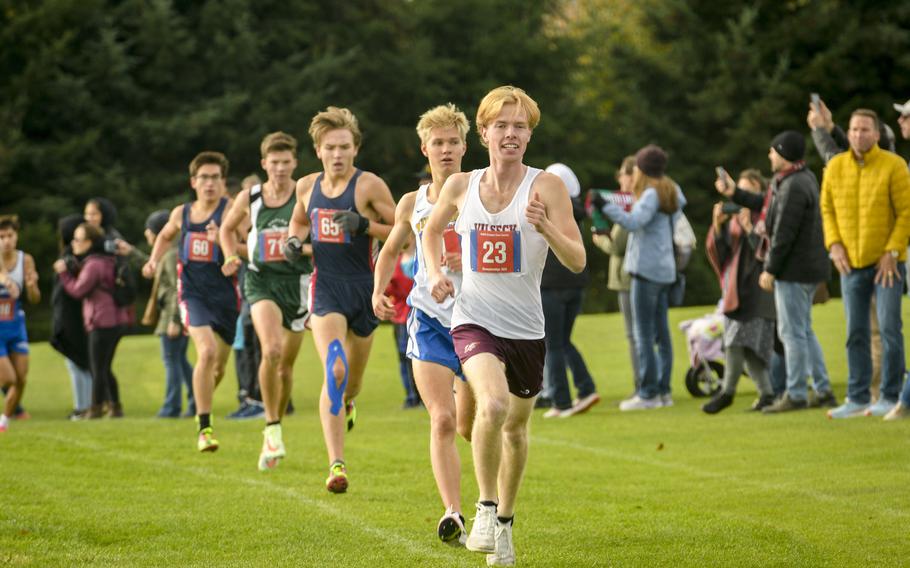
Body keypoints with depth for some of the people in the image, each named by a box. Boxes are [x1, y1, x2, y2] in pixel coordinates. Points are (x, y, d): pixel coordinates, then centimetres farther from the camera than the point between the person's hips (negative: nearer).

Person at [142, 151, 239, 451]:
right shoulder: (182, 213, 7)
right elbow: (165, 236, 29)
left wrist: (222, 241, -32)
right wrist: (154, 260, 12)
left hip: (225, 294, 0)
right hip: (192, 292, 0)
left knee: (217, 367, 12)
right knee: (206, 351, -23)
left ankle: (202, 409, 44)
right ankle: (204, 427, -16)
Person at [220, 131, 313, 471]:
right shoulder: (249, 198, 3)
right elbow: (227, 229, 20)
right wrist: (231, 257, 4)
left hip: (296, 281, 0)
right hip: (261, 280, 0)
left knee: (286, 365, 9)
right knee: (270, 350, -25)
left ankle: (275, 427, 29)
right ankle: (272, 428, -16)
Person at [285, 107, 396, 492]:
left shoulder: (369, 186, -8)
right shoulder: (307, 186, 5)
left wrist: (365, 226, -22)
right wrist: (294, 239, 3)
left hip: (363, 287, -1)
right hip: (325, 287, 1)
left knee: (353, 381, 15)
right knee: (334, 372, -19)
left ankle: (345, 402, 55)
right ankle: (336, 465, -23)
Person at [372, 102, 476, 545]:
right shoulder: (413, 204, 7)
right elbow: (390, 250, 22)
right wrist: (378, 291, 5)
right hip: (429, 321, 1)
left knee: (469, 426, 10)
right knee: (442, 421, -16)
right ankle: (453, 514, -23)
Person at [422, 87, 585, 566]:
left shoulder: (546, 186, -7)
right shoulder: (460, 186, 0)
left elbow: (577, 261, -12)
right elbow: (432, 229, 22)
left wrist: (544, 226, -30)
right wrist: (435, 273, 4)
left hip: (526, 328, 1)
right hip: (473, 320, -1)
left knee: (516, 427, 14)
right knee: (493, 404, -28)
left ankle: (504, 519, 37)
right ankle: (486, 507, -12)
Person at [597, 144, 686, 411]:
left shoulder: (651, 194, -13)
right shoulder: (670, 192, 13)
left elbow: (633, 222, -25)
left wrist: (606, 206, -21)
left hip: (646, 269, -9)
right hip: (665, 269, 9)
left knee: (644, 334, -7)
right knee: (661, 333, 10)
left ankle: (648, 393, -8)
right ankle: (663, 390, 12)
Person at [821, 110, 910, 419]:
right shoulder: (835, 167, 4)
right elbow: (827, 208, 12)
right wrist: (834, 244, -2)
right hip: (852, 263, 4)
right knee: (855, 333, 7)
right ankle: (857, 398, 13)